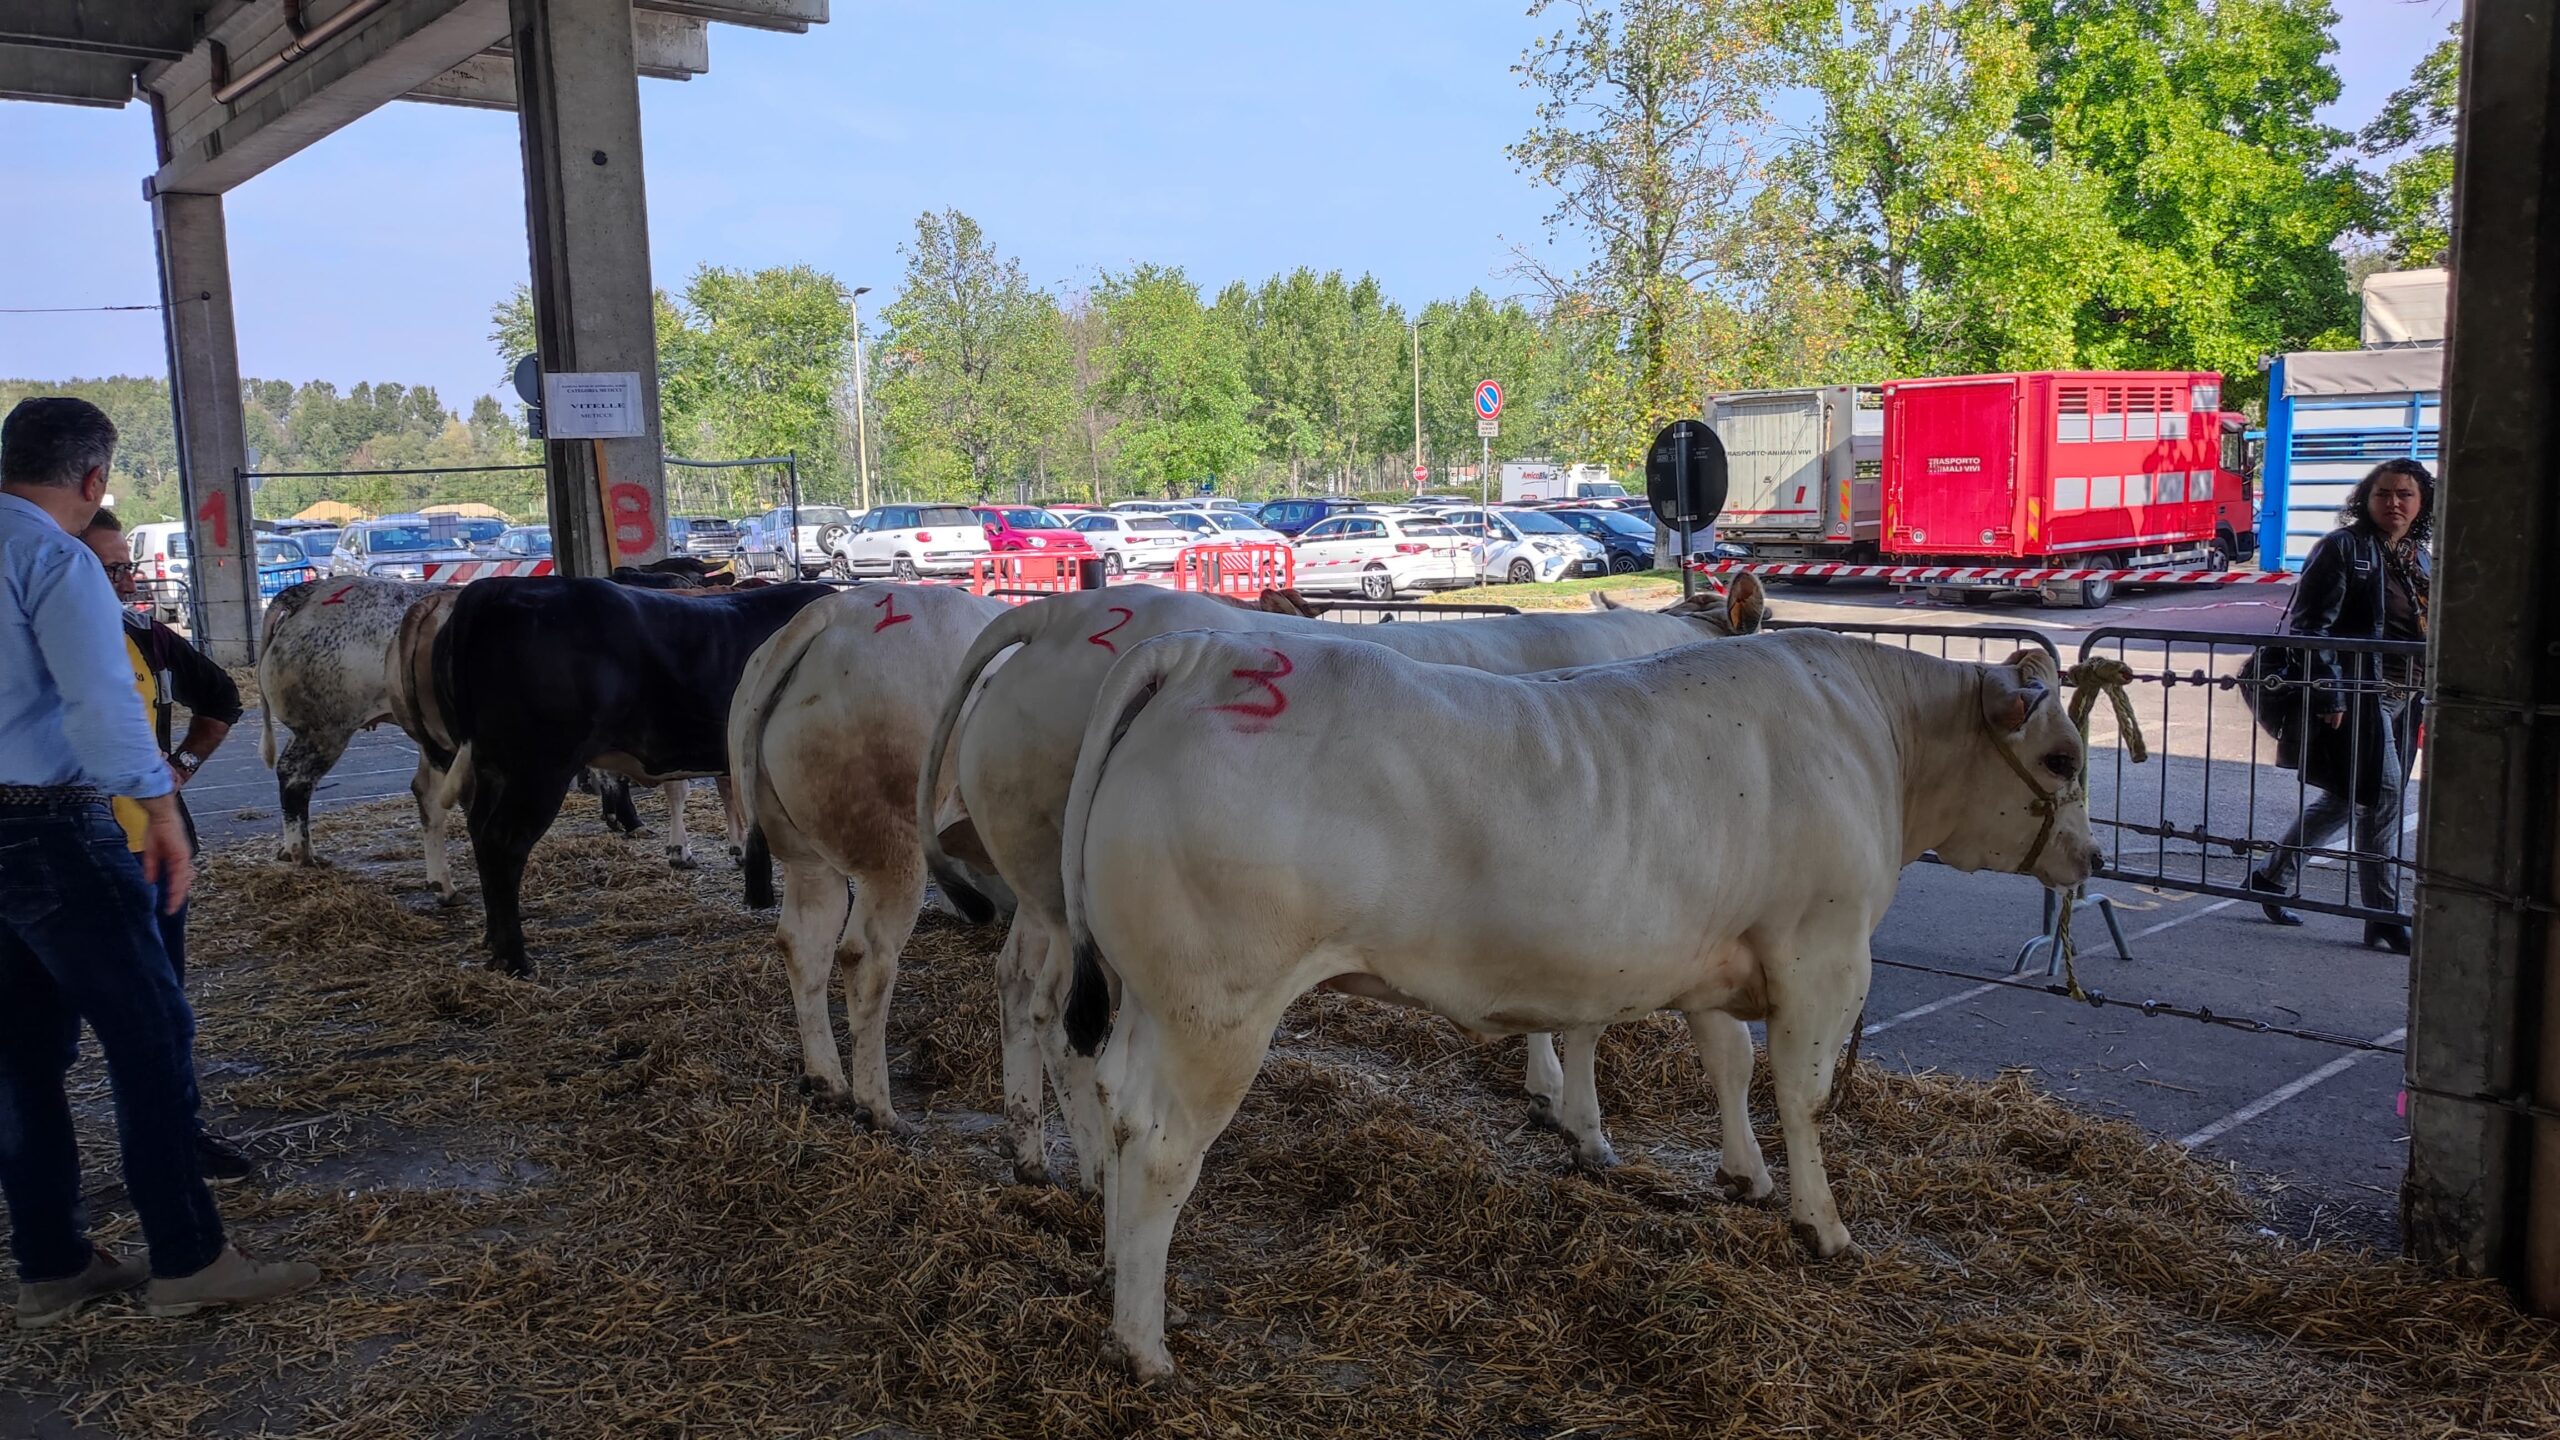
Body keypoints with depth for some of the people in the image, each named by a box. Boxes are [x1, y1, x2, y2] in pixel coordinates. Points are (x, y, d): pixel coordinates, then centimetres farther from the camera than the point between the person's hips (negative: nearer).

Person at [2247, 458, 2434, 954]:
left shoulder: (2419, 558, 15)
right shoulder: (2343, 547, -7)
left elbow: (2428, 632, 23)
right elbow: (2310, 625, -12)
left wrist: (2425, 691, 16)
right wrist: (2328, 693, -18)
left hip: (2401, 699, 8)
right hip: (2356, 692, -8)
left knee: (2344, 799, 12)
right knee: (2382, 793, -9)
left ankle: (2273, 877, 26)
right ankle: (2384, 917, 0)